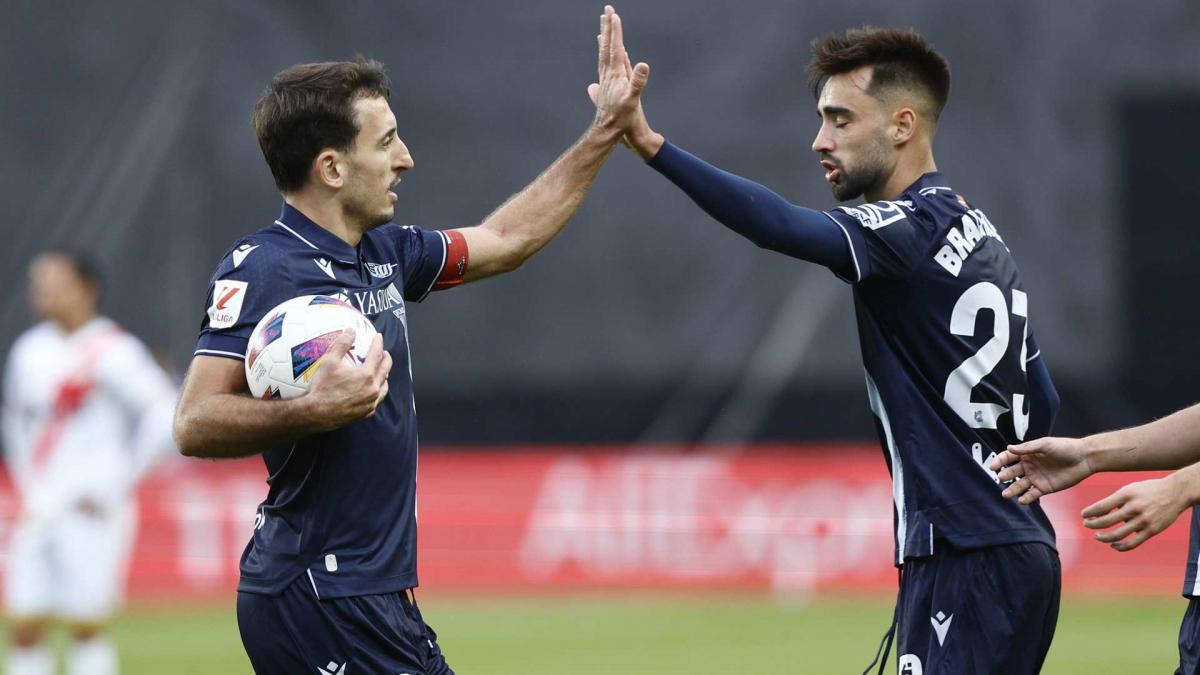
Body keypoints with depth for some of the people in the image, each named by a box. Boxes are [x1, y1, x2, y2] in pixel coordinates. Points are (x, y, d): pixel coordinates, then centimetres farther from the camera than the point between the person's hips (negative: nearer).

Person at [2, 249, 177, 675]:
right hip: (38, 514, 6)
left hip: (91, 513, -6)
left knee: (85, 626, -6)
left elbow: (165, 417, -14)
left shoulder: (111, 352, -9)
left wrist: (115, 485, -12)